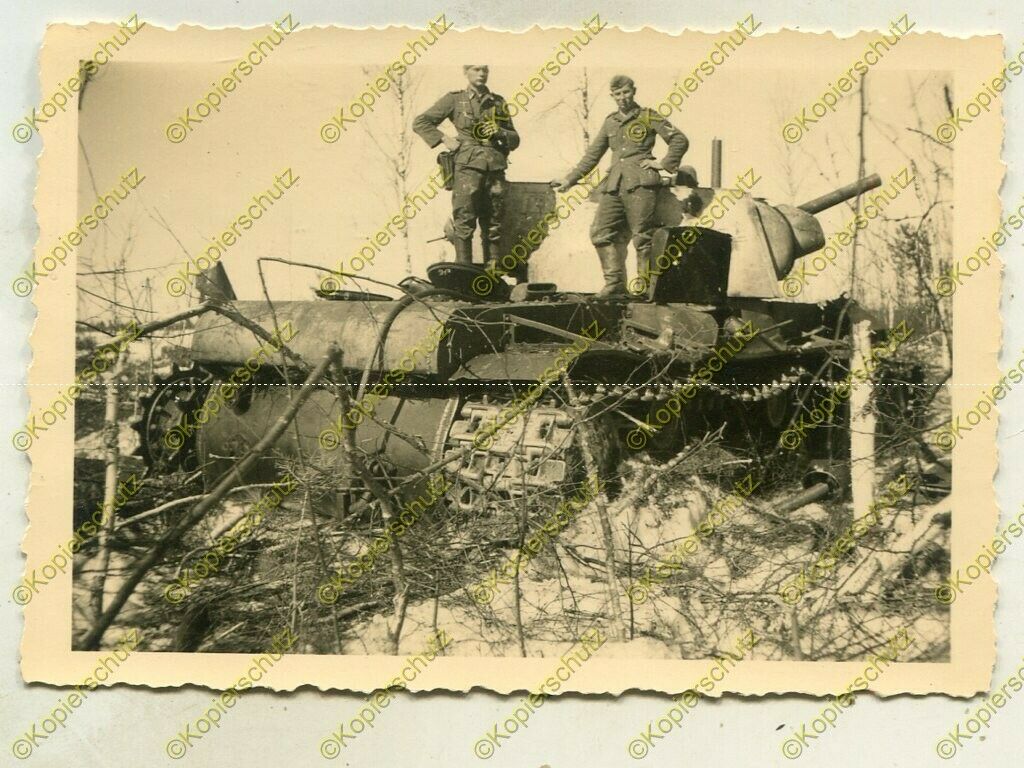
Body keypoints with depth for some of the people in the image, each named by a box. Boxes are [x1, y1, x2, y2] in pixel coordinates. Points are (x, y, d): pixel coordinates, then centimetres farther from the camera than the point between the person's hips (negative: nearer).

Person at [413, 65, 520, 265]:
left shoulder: (498, 102, 17)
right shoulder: (454, 100, 7)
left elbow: (515, 140, 20)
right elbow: (420, 123, 7)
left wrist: (500, 133, -1)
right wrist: (445, 140, -2)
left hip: (495, 169, 4)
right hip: (467, 167, -3)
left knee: (494, 226, 4)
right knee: (464, 223, -10)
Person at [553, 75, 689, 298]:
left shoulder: (648, 117, 8)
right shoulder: (610, 122, 20)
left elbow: (680, 140, 6)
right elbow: (592, 155, 24)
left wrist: (665, 164, -2)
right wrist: (569, 180, 21)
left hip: (640, 182, -5)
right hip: (613, 184, 5)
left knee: (642, 236, -7)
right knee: (601, 233, -4)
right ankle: (615, 284, -2)